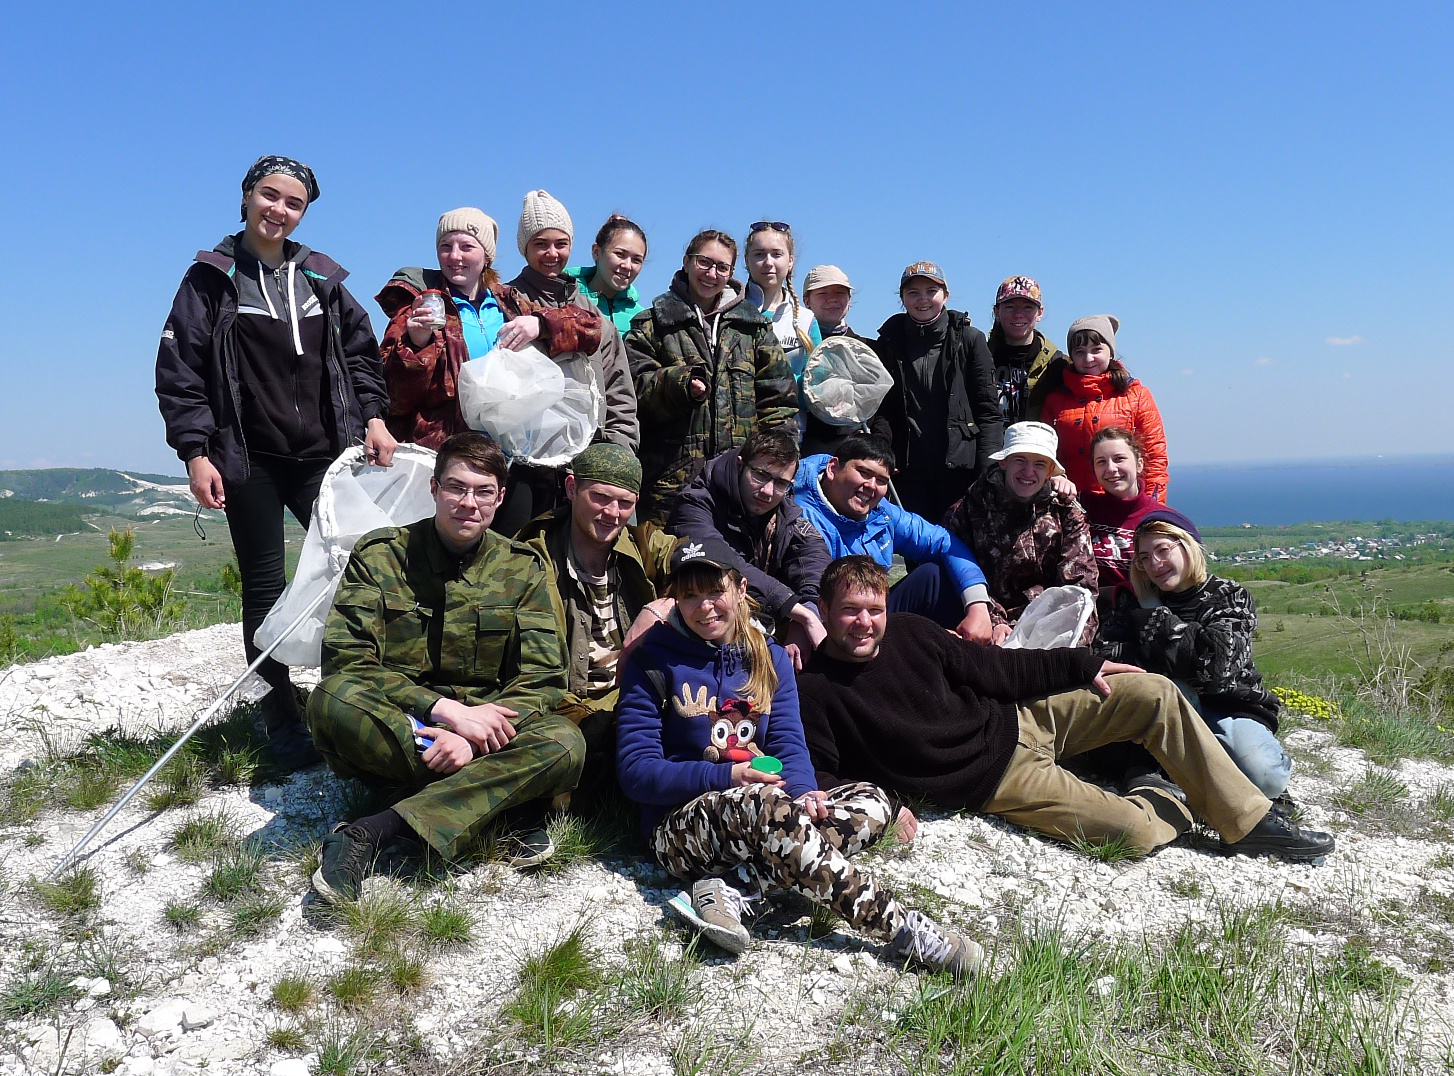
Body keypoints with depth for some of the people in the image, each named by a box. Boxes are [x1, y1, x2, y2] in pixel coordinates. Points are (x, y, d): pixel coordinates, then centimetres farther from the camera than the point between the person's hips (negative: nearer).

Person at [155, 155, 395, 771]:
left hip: (324, 454, 3)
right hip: (250, 462, -2)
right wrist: (196, 452, -9)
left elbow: (360, 351, 16)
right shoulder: (213, 278, 3)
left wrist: (373, 418, 1)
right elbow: (179, 371, 0)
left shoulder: (322, 278, 11)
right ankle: (282, 725, 10)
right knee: (265, 589, 2)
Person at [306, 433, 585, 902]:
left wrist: (475, 738, -23)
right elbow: (346, 661, -12)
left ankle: (374, 831, -28)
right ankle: (496, 810, -26)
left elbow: (541, 679, -5)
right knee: (330, 699, -33)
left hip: (483, 737, 1)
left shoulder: (522, 568, 2)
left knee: (564, 742, -29)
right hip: (390, 732, -1)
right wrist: (447, 710, -23)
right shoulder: (380, 555, -2)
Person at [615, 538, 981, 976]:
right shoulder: (653, 662, -3)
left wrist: (802, 790, -21)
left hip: (760, 813, 5)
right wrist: (724, 777, -20)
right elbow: (635, 771, -8)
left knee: (872, 803, -19)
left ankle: (729, 886, -31)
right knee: (768, 805, -37)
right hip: (682, 823, -5)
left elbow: (789, 745, 2)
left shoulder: (770, 657, 10)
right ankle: (902, 929, -31)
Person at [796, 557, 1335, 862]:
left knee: (1153, 693, 0)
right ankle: (1164, 803, 18)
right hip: (992, 780, -6)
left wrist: (1083, 665, 7)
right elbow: (818, 783, -14)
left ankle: (1250, 820, 12)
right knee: (1133, 830, -20)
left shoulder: (909, 632, -3)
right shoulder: (815, 691, -17)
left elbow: (995, 669, 7)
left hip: (1016, 720, 6)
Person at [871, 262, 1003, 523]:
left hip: (960, 469, -1)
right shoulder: (889, 342, 10)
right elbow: (881, 409, 8)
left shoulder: (970, 339, 5)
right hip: (908, 472, 1)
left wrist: (989, 472, -7)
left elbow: (988, 410, 2)